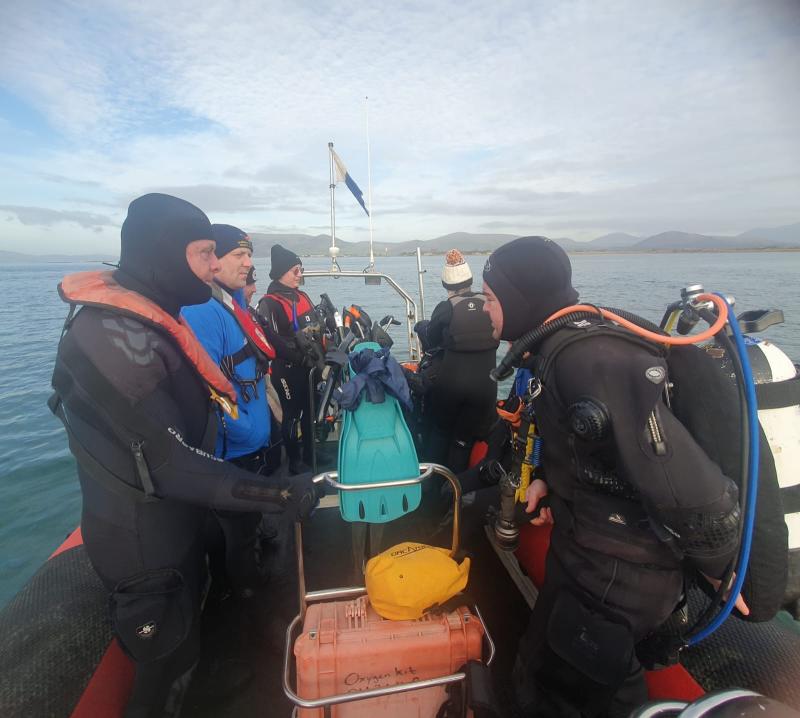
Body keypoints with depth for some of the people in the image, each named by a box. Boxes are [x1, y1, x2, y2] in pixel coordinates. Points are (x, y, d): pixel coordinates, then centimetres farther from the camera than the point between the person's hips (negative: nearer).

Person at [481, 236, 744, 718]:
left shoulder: (591, 362, -31)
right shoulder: (563, 347, 0)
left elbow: (688, 488, -29)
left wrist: (719, 569, -13)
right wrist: (551, 481, 2)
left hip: (615, 575, -8)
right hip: (591, 545, 8)